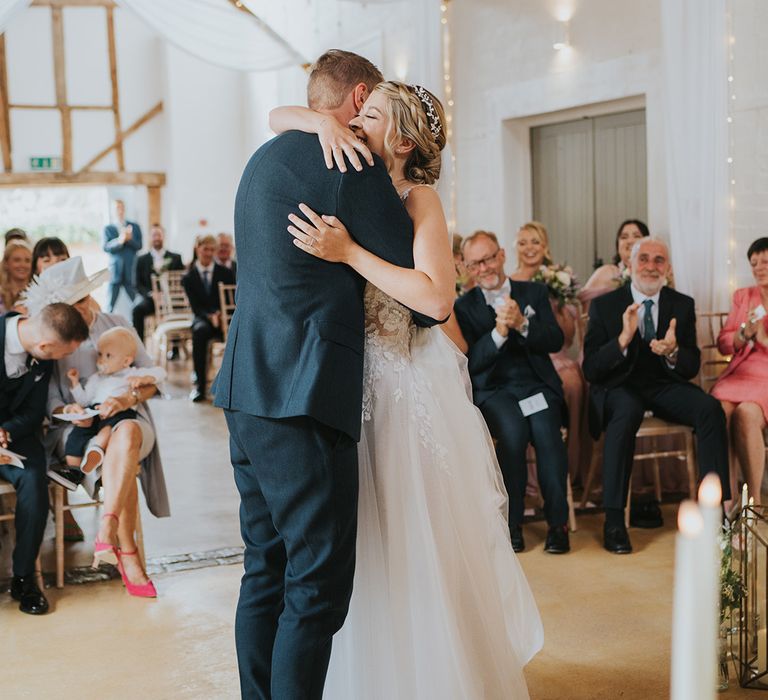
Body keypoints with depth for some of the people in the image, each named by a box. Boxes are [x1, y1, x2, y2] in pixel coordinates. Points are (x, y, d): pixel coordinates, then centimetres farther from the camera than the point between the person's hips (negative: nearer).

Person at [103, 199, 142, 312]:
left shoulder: (134, 226, 8)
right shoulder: (107, 228, 3)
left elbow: (139, 246, 1)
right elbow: (105, 247, -9)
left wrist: (130, 239, -19)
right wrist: (119, 241, -26)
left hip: (131, 270, 1)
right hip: (114, 270, -1)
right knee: (110, 306, 0)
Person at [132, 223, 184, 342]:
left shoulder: (175, 258, 16)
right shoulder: (141, 260, 14)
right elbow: (138, 285, 8)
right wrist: (150, 294, -12)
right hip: (149, 298, 0)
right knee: (138, 309, -32)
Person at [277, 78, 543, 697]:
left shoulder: (418, 196, -10)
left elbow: (437, 298, -23)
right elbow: (279, 117, 10)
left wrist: (348, 252, -24)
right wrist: (326, 124, -11)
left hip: (411, 383, -5)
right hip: (360, 381, 5)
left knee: (421, 545, 4)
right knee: (367, 545, 13)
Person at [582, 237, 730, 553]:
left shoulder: (683, 305, 5)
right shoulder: (604, 305, -4)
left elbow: (691, 368, 1)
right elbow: (591, 370, -11)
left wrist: (673, 352, -23)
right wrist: (623, 340, -28)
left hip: (665, 386, 3)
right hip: (620, 387, -3)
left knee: (710, 408, -26)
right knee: (627, 411, -37)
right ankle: (613, 521, -33)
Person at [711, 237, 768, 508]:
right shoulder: (743, 296, 19)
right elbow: (723, 344, 14)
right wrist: (744, 333, -5)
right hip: (739, 373, 3)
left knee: (746, 413, -35)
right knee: (718, 410, -31)